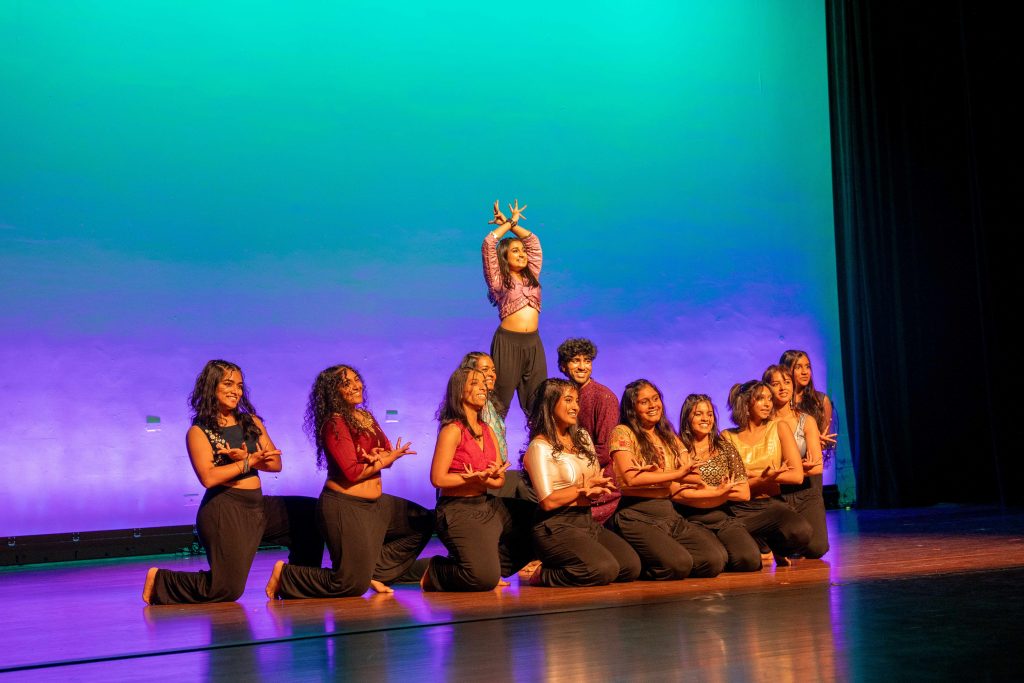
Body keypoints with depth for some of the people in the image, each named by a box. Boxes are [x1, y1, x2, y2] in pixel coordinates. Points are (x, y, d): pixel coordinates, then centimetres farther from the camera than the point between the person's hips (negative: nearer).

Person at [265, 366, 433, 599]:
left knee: (423, 522, 16)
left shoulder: (366, 417, 10)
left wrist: (377, 458, -16)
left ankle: (373, 572, 14)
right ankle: (284, 574, 10)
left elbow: (390, 453, 7)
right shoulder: (335, 423, -17)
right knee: (352, 584, -7)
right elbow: (352, 472, -21)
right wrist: (384, 460, -9)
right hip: (345, 506, -9)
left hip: (375, 503, 9)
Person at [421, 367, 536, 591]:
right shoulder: (453, 430, -12)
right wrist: (479, 477, -16)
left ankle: (491, 565, 14)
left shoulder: (487, 431, 13)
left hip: (489, 506, 9)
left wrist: (484, 479, -15)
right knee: (485, 579, -24)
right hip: (458, 511, -9)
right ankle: (435, 571, 6)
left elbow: (500, 479, 8)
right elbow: (438, 478, -18)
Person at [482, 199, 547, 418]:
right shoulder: (498, 280, 2)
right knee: (500, 402, -2)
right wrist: (509, 223, 6)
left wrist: (513, 224, 18)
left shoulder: (531, 276, 15)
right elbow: (488, 244, -6)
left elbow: (534, 241, 22)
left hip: (533, 343, 5)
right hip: (508, 342, -5)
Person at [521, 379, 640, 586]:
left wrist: (595, 491, -9)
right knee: (605, 570, -27)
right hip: (556, 526, -8)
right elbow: (547, 501, -14)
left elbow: (600, 482, 16)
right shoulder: (540, 447, -8)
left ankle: (562, 569, 6)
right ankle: (544, 575, -5)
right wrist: (584, 487, -4)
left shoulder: (582, 437, 15)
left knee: (632, 566, -10)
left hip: (587, 521, 8)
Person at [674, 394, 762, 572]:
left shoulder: (725, 448, 13)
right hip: (693, 521, -3)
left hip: (724, 519, 3)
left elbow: (744, 494, 5)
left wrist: (707, 489, -6)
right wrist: (719, 491, -7)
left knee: (750, 559, -26)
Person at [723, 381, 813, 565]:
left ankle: (775, 546, 3)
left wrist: (751, 474, -6)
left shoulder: (779, 428, 7)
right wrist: (761, 479, -14)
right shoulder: (728, 437, 7)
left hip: (771, 504, 0)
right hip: (739, 508, 0)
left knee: (801, 532, -34)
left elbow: (797, 475, -3)